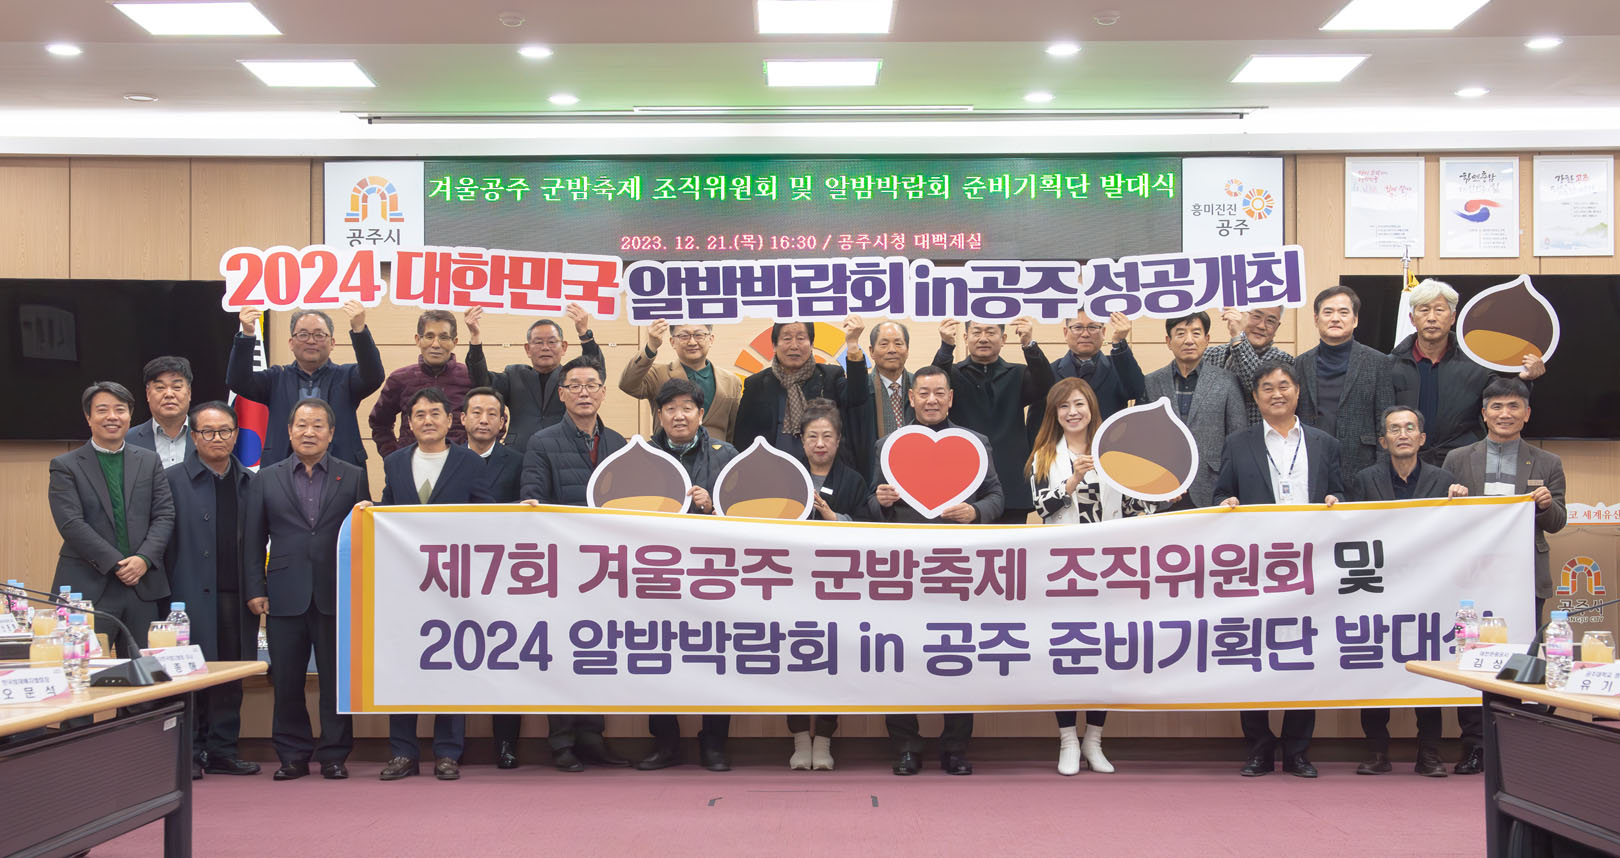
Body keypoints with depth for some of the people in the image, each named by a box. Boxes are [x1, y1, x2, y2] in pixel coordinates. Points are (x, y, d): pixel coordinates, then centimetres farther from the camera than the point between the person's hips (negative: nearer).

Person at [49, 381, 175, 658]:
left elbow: (165, 516, 7)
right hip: (88, 588, -3)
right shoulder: (65, 466, 4)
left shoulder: (150, 462, 14)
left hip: (143, 586, 3)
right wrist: (116, 564, -13)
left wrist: (144, 559, -10)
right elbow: (71, 524, -7)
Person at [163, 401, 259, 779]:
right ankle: (189, 752, 9)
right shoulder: (173, 480, 2)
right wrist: (165, 591, -9)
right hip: (192, 594, -4)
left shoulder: (249, 483, 12)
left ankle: (223, 750, 16)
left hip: (236, 594, 4)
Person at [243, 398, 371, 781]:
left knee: (336, 679, 3)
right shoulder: (266, 480, 10)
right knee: (286, 681, 5)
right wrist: (255, 590, 1)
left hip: (337, 595, -1)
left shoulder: (354, 477, 8)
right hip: (285, 597, 1)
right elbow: (253, 539, 9)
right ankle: (292, 755, 16)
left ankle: (334, 755, 13)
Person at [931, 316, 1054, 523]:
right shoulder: (954, 374, 9)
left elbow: (1045, 387, -8)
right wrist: (946, 346, -30)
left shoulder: (1018, 375, 12)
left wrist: (1029, 344, -25)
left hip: (1011, 490, 1)